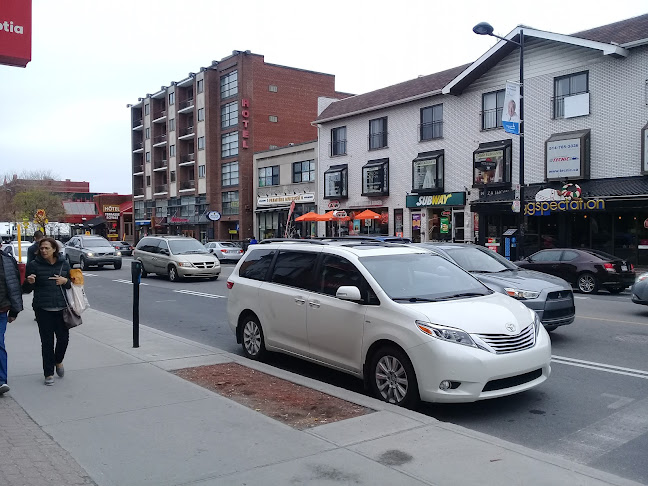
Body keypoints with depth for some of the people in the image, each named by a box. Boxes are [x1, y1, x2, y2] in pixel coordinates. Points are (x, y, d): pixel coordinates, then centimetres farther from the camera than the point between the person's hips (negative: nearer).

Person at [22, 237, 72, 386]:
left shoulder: (64, 264, 7)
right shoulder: (34, 265, 0)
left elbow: (73, 283, 16)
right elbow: (26, 289, 3)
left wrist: (66, 281, -6)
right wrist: (29, 282, -19)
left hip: (62, 308, 2)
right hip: (43, 309, -2)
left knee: (63, 337, 2)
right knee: (47, 341, 1)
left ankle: (58, 361, 33)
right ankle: (48, 373, 13)